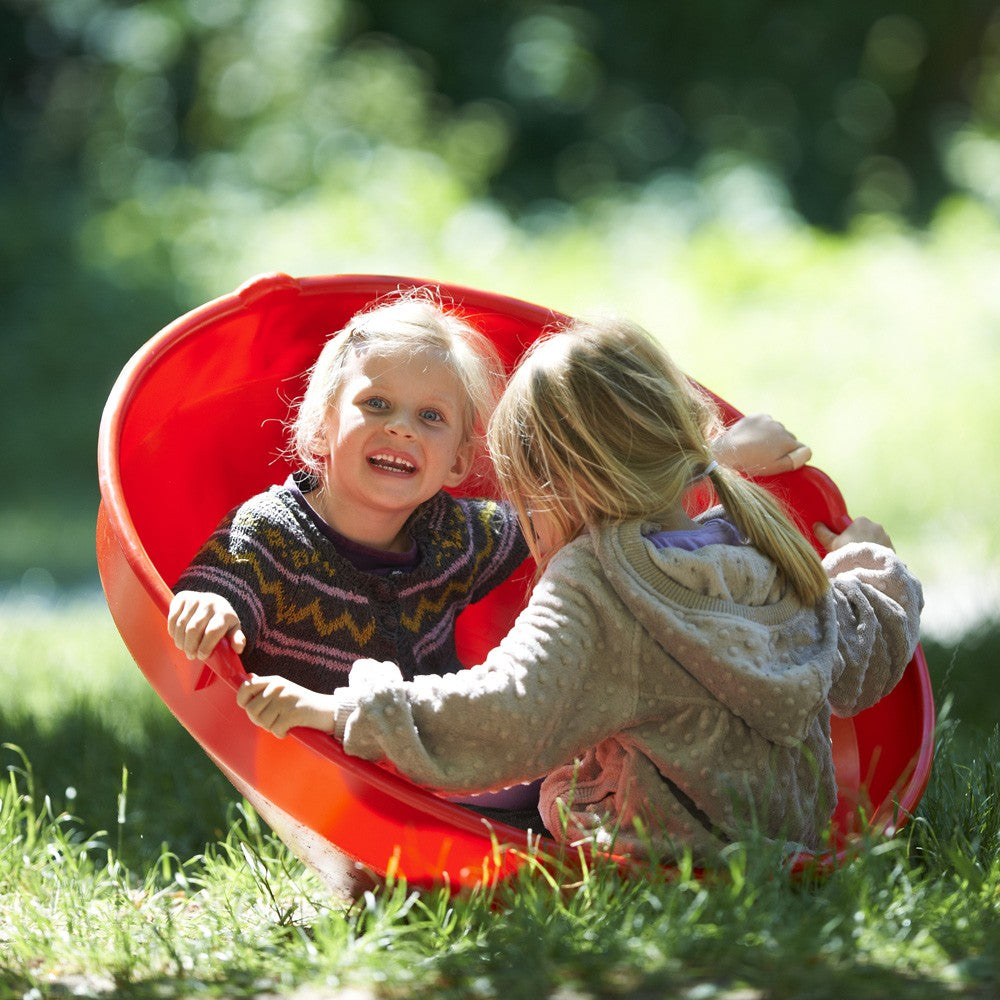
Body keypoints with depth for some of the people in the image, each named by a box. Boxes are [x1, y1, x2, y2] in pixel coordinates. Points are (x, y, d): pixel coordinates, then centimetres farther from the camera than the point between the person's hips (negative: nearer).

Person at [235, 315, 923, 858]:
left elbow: (504, 724, -30)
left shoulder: (592, 590, -17)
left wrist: (340, 712, -24)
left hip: (657, 864, -8)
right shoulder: (772, 557, 6)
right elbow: (872, 653, 23)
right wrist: (868, 560, 44)